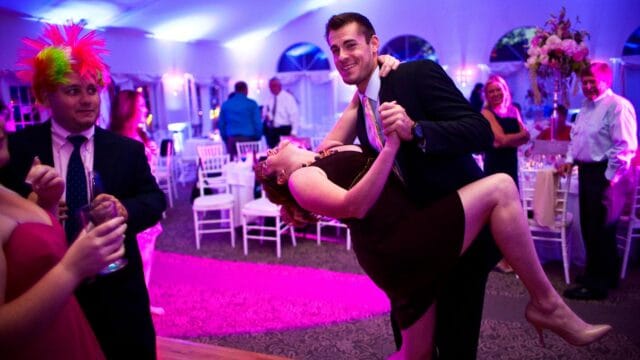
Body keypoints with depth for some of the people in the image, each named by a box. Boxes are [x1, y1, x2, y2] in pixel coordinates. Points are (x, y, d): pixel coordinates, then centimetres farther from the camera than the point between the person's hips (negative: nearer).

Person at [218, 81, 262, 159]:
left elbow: (221, 124, 10)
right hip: (248, 138, -3)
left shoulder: (225, 104, 8)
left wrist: (225, 139, 17)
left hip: (231, 139, 3)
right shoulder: (252, 104, 0)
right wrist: (257, 138, 9)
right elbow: (258, 123, -2)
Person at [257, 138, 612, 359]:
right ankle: (546, 303, -5)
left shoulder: (327, 155, 26)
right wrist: (392, 145, -19)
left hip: (405, 250, 9)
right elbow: (354, 206, -16)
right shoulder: (301, 179, 1)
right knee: (500, 189, -14)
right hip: (402, 247, -9)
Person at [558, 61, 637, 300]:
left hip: (605, 175, -9)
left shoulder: (617, 106, -13)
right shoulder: (586, 107, 17)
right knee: (588, 227, 16)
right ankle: (600, 274, 31)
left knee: (600, 230, -4)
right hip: (586, 171, 10)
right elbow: (576, 138, 25)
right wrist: (570, 161, 11)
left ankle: (597, 285, 6)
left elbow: (625, 146, -19)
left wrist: (610, 177, -20)